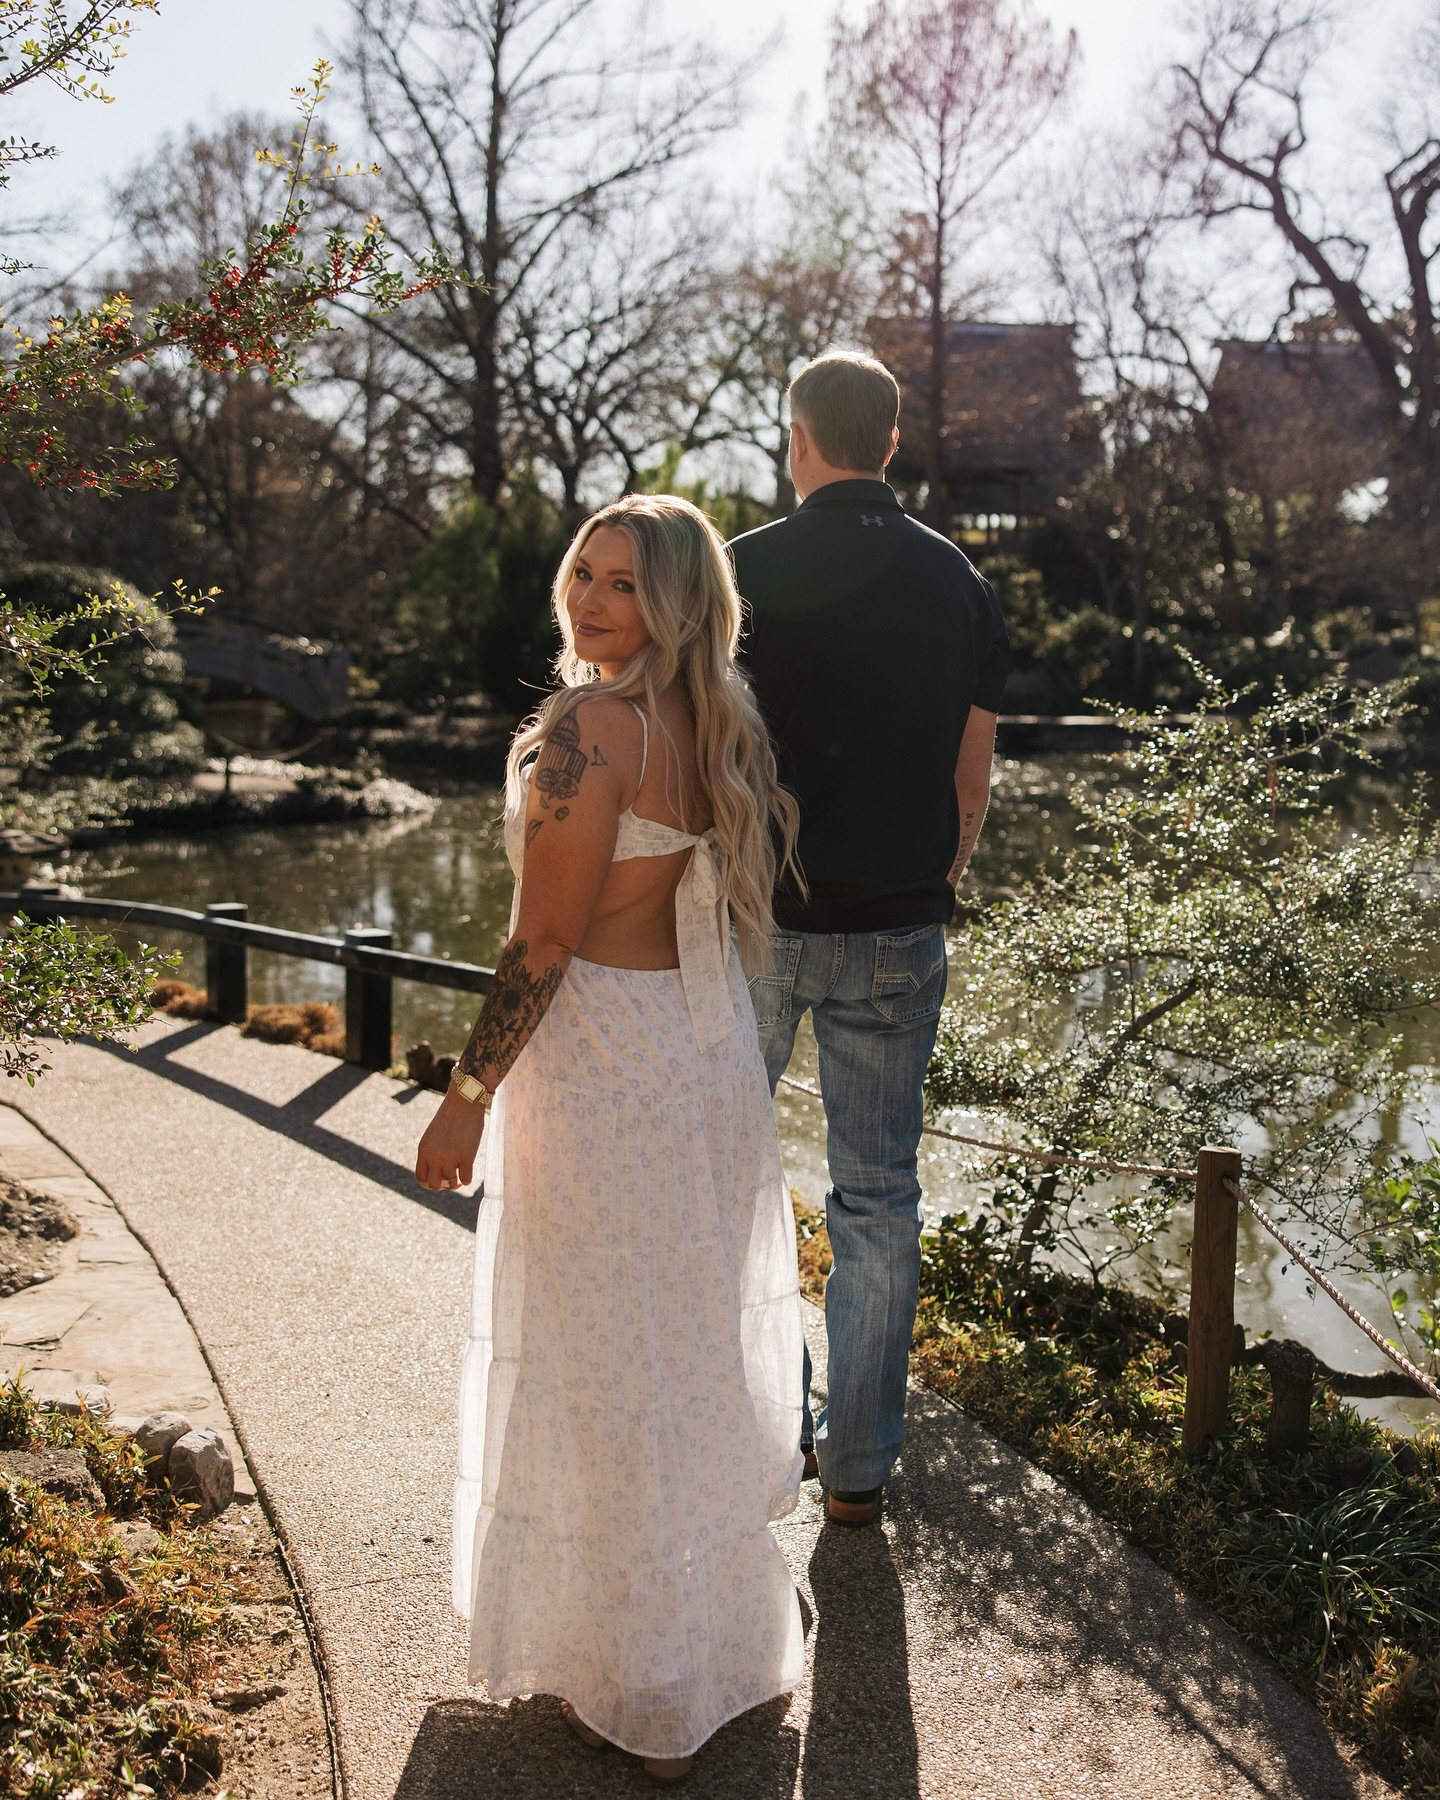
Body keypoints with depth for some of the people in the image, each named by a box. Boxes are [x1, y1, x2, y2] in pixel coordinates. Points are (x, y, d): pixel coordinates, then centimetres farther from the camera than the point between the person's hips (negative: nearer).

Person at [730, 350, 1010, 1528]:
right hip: (898, 931, 3)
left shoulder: (746, 571, -7)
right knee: (879, 1195, 10)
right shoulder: (959, 582, 4)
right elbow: (974, 775, 7)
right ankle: (858, 1463, 18)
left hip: (754, 920, -2)